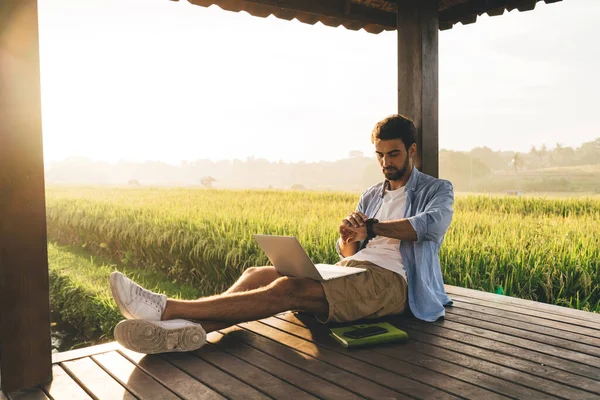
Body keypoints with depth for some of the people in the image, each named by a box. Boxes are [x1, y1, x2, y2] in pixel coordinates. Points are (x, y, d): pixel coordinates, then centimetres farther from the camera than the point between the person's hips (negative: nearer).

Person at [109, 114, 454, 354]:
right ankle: (187, 327, -40)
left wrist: (371, 228, -14)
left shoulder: (437, 190, 10)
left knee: (289, 289, -31)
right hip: (351, 270, 7)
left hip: (390, 280, -6)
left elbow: (432, 224, -14)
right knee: (257, 274, -17)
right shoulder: (371, 195, 25)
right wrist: (348, 237, -6)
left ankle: (168, 308, -36)